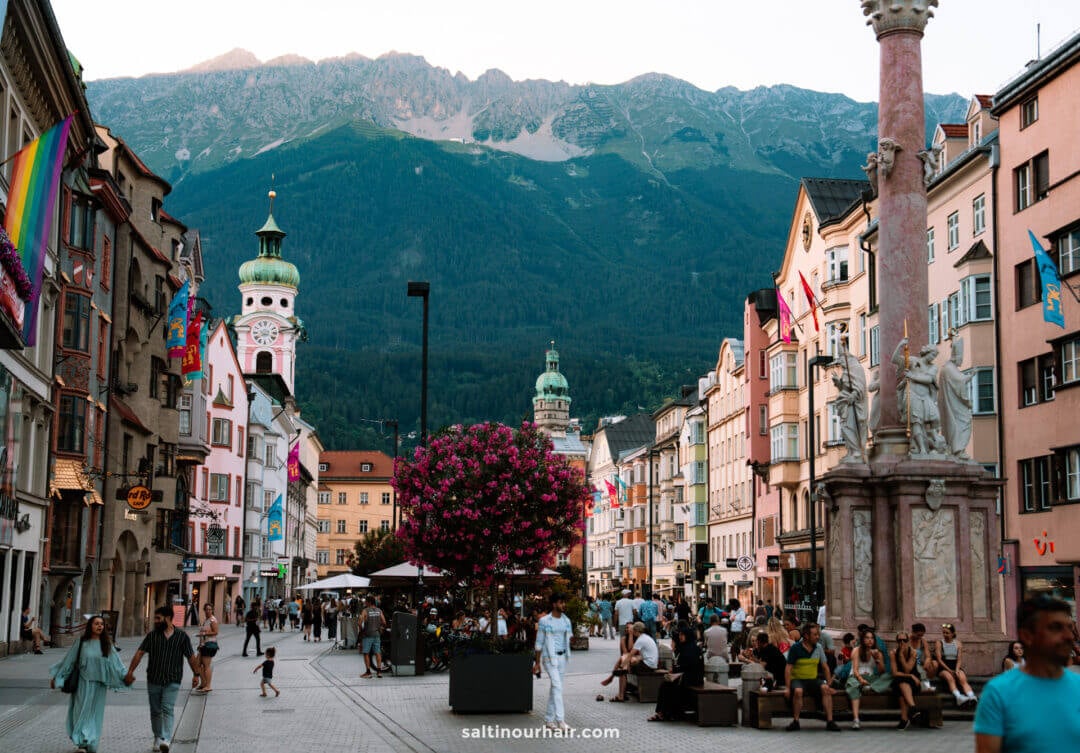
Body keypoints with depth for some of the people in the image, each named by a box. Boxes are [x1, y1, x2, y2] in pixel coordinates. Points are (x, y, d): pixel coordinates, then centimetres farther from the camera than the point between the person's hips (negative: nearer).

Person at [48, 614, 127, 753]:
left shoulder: (106, 644, 3)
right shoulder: (82, 642, -1)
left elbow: (115, 663, 1)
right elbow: (69, 661, 3)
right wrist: (56, 677, 5)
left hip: (99, 684, 1)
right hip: (83, 683, -1)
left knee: (95, 714, 6)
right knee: (82, 712, 0)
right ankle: (83, 740, 10)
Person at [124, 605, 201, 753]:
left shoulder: (182, 636, 0)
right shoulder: (152, 636, 3)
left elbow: (191, 657, 5)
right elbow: (140, 653, -3)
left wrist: (196, 674, 4)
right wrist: (130, 672, -13)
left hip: (172, 681, -3)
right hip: (153, 680, 3)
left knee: (167, 709, -16)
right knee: (155, 711, 11)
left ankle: (166, 739, -24)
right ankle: (157, 737, 27)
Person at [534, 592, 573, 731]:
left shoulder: (566, 620, 10)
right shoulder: (544, 621, -5)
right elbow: (539, 643, -2)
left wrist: (571, 638, -7)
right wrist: (537, 662, -3)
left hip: (562, 657, 5)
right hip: (549, 657, -5)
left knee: (555, 687, 9)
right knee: (557, 686, -15)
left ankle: (549, 720, 17)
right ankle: (560, 720, -17)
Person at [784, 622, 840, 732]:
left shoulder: (818, 648, 7)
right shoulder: (795, 648, -6)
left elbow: (825, 667, 11)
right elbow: (788, 668, -7)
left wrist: (829, 685, 3)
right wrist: (787, 687, -15)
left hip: (813, 680, 3)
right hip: (797, 679, -3)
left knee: (824, 688, -26)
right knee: (798, 691, -36)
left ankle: (830, 721, -24)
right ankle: (796, 722, -23)